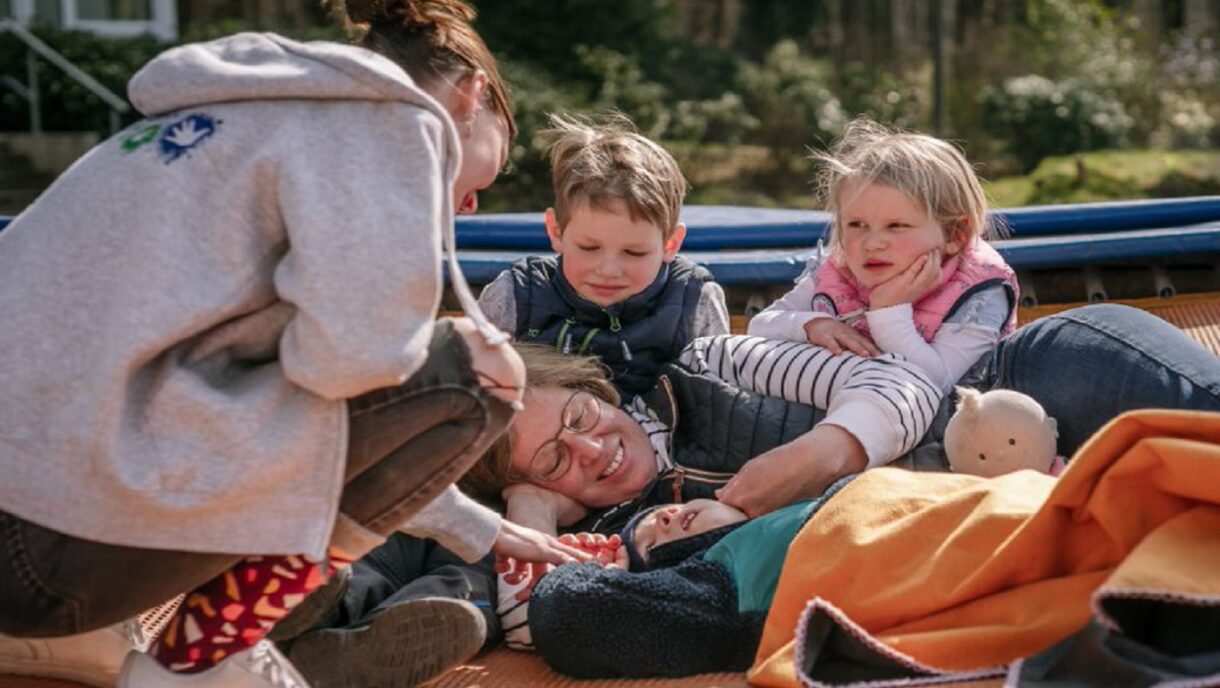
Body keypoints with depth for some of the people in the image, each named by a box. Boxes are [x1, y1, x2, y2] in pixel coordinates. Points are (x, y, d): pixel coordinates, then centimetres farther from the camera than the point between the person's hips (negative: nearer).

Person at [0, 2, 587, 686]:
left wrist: (479, 530, 34)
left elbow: (324, 347, 29)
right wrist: (459, 343, 7)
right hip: (78, 534, -10)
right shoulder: (390, 115, -2)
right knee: (470, 375, -1)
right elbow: (354, 352, -18)